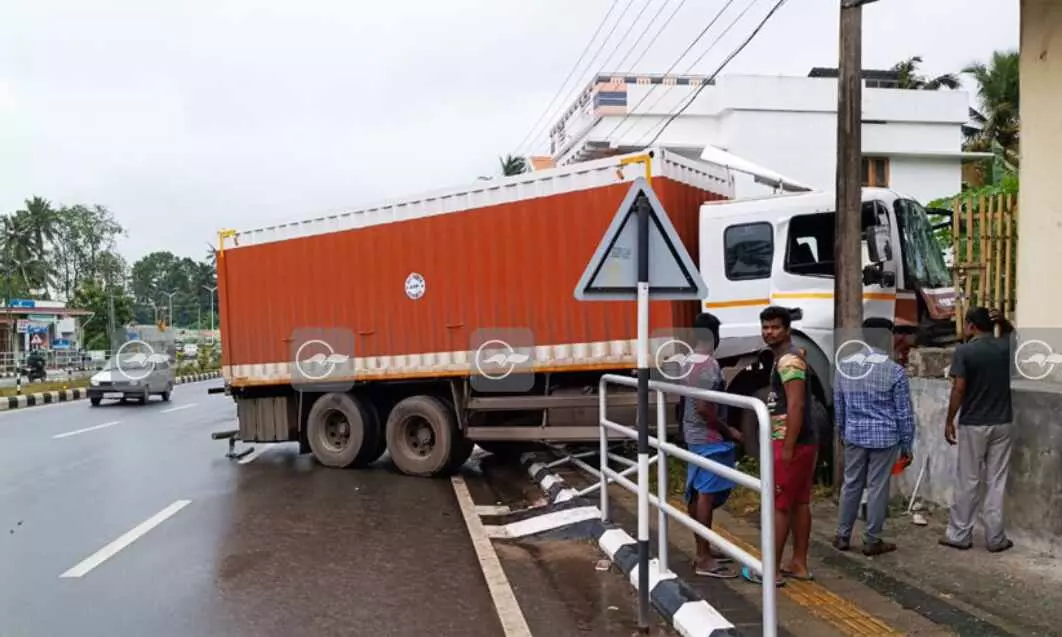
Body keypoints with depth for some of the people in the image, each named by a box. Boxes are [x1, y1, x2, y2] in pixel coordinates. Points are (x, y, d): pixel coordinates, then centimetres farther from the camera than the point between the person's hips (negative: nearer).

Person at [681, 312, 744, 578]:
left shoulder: (689, 363, 9)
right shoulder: (710, 365, -20)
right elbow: (704, 408, -24)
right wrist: (729, 431, -16)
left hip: (694, 435, 10)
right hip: (709, 439, -10)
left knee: (696, 493, 14)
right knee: (706, 495, -7)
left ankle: (703, 550, 25)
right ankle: (704, 560, -3)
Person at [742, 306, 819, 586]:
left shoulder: (787, 360, -17)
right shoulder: (790, 357, 16)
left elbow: (796, 406, -23)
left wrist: (787, 448, -22)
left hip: (790, 443, -10)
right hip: (803, 442, 10)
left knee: (778, 506, -4)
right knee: (799, 503, 12)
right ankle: (799, 564, 19)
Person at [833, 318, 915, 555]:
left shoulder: (844, 365, 0)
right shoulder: (895, 371, -12)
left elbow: (838, 404, 10)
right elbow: (904, 412, -6)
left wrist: (841, 431, 23)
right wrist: (907, 444, 3)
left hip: (854, 435, 4)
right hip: (885, 437, -4)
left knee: (851, 484, 13)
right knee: (877, 488, 5)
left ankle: (843, 536, 20)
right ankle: (872, 541, 15)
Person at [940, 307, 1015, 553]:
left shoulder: (963, 352, -12)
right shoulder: (1005, 346, 1)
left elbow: (958, 390, -15)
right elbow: (1012, 333, 27)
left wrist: (949, 422, -6)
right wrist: (1003, 321, 6)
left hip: (973, 425, -3)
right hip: (1002, 423, 4)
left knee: (967, 482, 6)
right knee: (997, 481, 9)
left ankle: (960, 535, 14)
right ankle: (995, 538, 13)